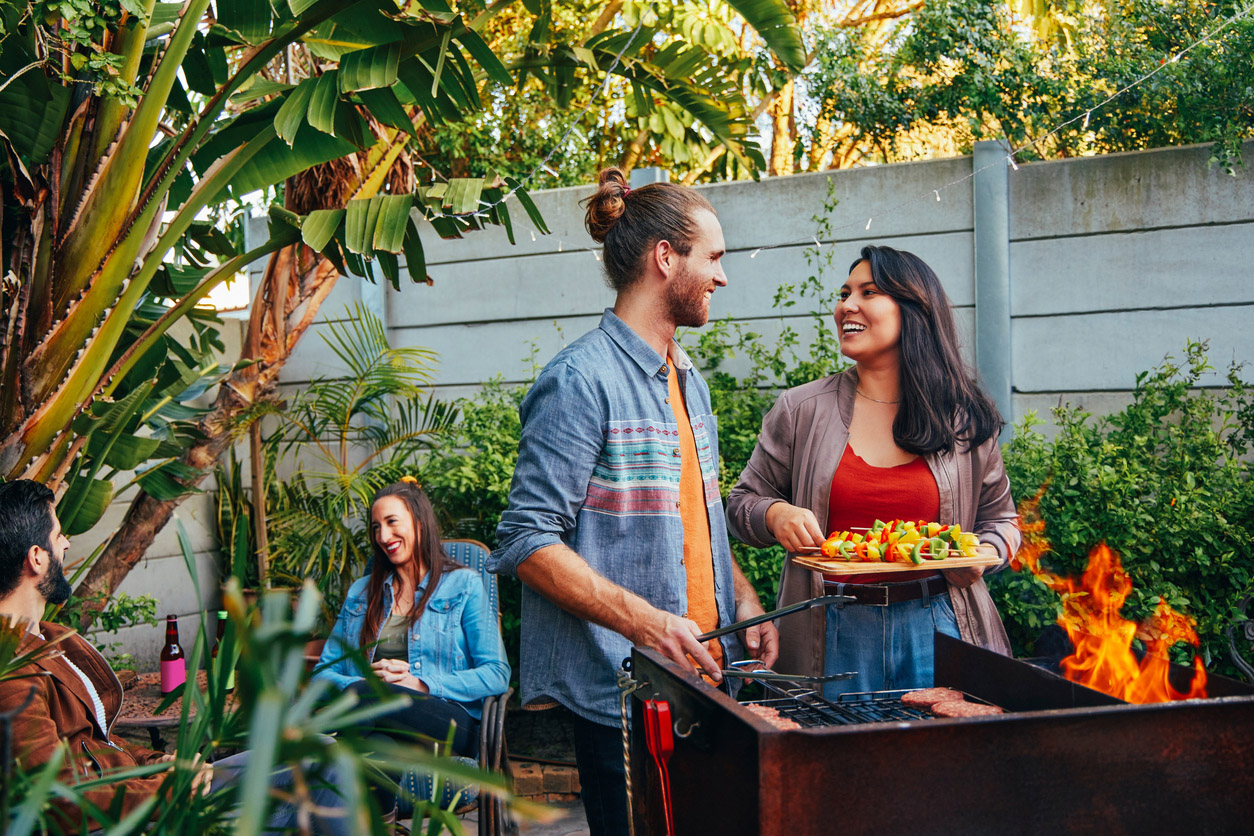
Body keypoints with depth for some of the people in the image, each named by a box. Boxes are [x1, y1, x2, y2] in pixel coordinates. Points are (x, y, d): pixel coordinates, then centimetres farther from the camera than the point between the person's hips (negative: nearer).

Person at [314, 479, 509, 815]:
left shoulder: (463, 585, 13)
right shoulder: (361, 592, 26)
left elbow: (497, 674, 2)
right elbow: (324, 672, 17)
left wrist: (422, 685, -11)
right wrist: (365, 682, -7)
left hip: (449, 720, -2)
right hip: (374, 719, 2)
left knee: (362, 699, -36)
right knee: (382, 747, -40)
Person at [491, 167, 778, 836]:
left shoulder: (688, 380, 14)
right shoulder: (582, 378, -15)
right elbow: (527, 540, -20)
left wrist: (743, 599, 7)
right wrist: (642, 620, -26)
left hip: (702, 678, 9)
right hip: (620, 696, -8)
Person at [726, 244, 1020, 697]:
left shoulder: (964, 421, 4)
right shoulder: (801, 410, 2)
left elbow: (1000, 518, 15)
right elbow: (744, 501, 8)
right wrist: (776, 515, -13)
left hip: (935, 627, 1)